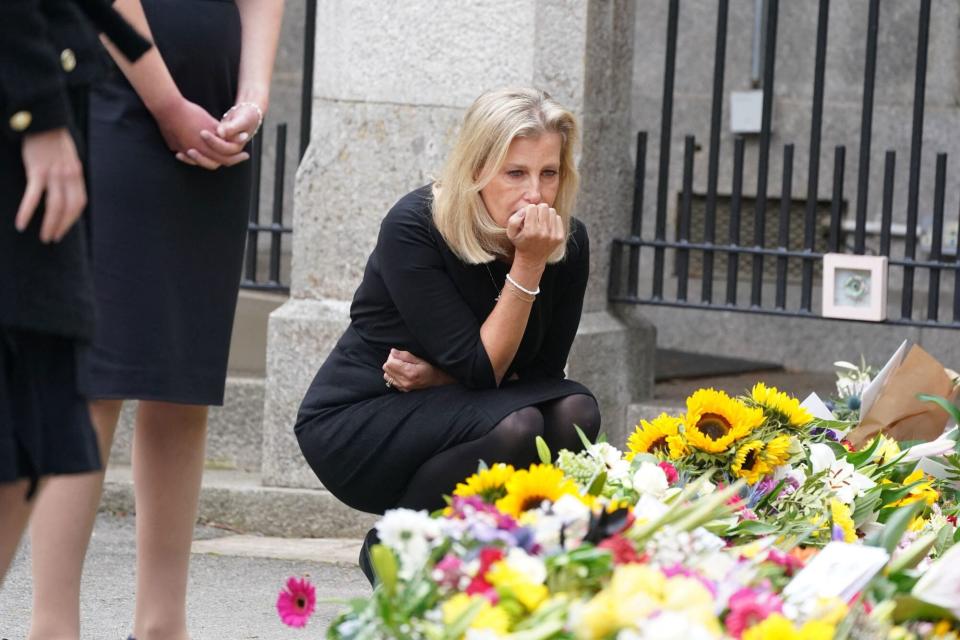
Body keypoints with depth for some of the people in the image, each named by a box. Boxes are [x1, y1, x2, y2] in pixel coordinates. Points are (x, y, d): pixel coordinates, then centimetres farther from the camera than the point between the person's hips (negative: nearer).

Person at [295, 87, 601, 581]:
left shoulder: (568, 241, -7)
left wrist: (439, 378, -18)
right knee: (515, 425, -30)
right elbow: (482, 369, -23)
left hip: (446, 414, 5)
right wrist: (527, 266, -29)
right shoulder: (414, 227, -21)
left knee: (574, 412, -22)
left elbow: (542, 369, -2)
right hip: (352, 426, -5)